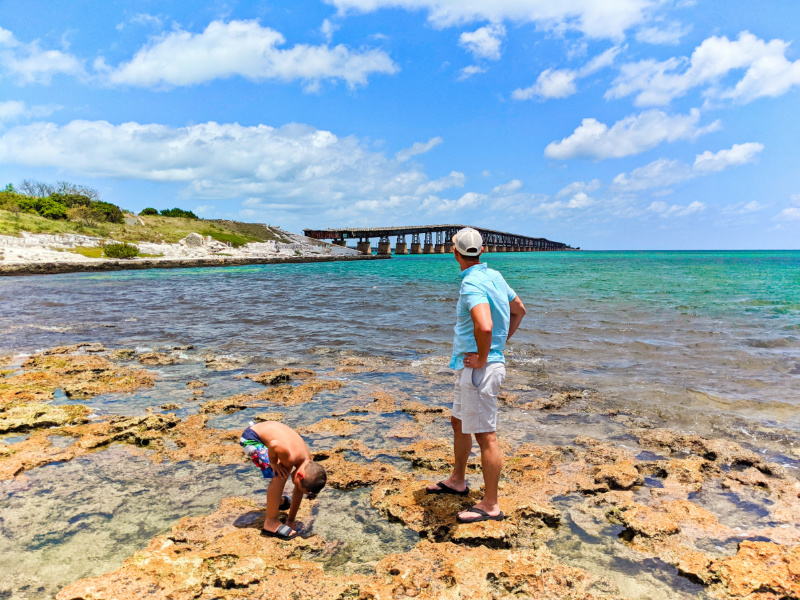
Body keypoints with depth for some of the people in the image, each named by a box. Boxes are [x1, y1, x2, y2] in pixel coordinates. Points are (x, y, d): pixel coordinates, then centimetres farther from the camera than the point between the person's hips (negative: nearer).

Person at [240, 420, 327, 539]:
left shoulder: (308, 461, -5)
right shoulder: (290, 457, -31)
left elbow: (298, 492, 5)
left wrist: (291, 520, 8)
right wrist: (273, 464, -21)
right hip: (250, 438, -9)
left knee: (286, 467, 26)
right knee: (279, 475, -19)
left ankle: (277, 500, 50)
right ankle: (270, 522, -7)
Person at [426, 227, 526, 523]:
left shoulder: (472, 284, -21)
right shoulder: (494, 276, 9)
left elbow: (484, 326, -38)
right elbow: (519, 310, 21)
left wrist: (483, 357, -22)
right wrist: (501, 343, 17)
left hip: (479, 369, -10)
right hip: (468, 367, 10)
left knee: (485, 436, 0)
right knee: (459, 423, 23)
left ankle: (490, 505, 14)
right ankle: (457, 481, 40)